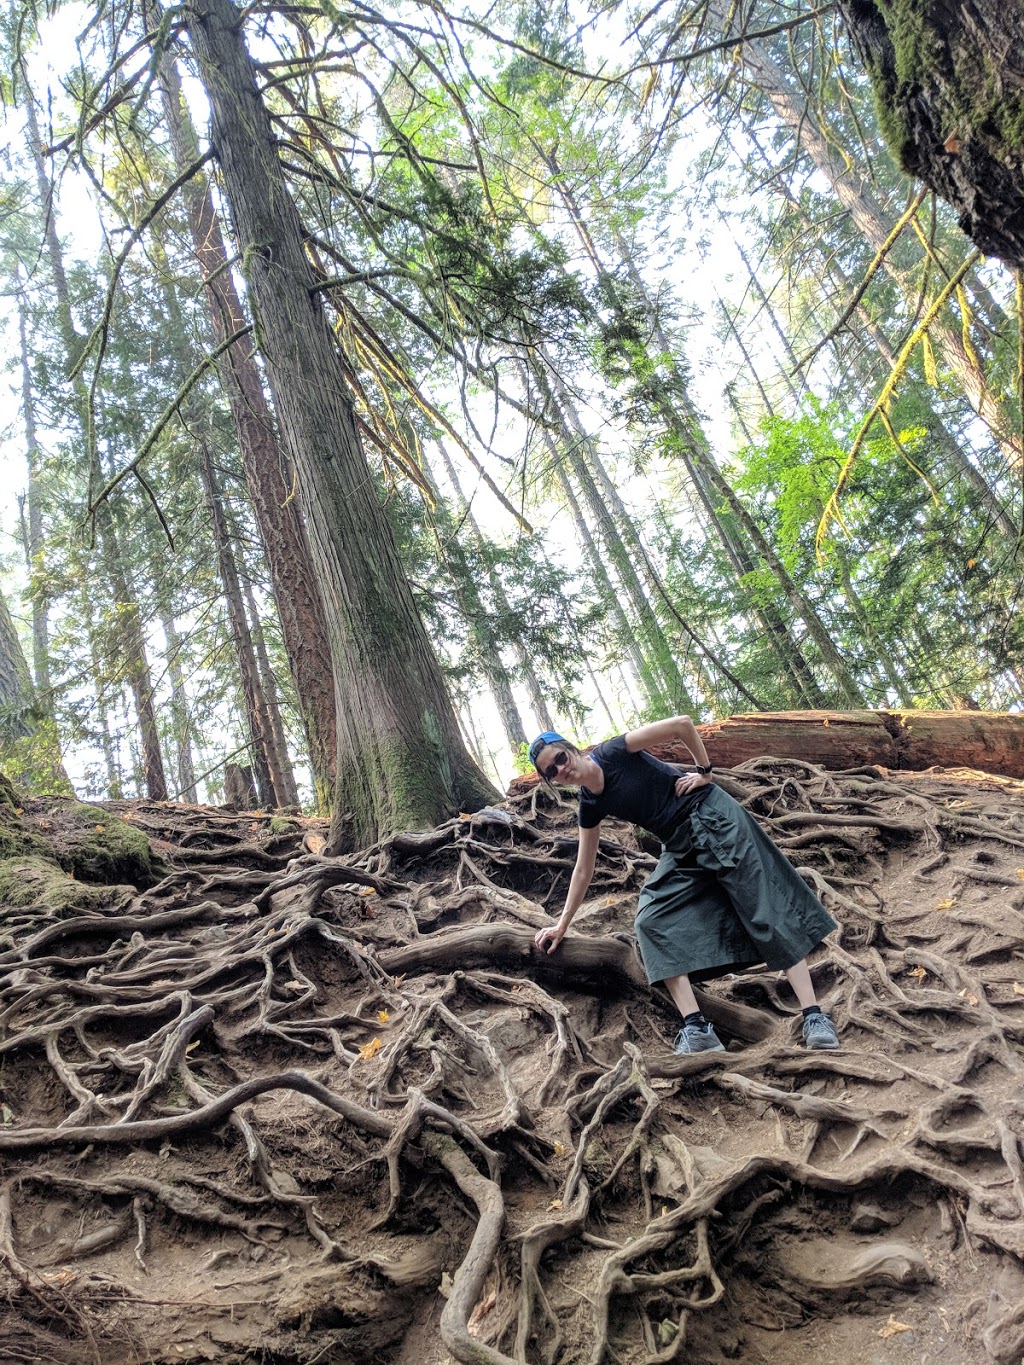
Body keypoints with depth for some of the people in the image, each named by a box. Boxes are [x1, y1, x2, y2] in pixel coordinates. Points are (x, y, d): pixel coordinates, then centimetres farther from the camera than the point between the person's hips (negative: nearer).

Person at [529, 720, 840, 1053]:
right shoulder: (590, 807, 2)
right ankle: (696, 1029, -10)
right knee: (651, 921, -9)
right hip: (680, 848, 6)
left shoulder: (614, 752, -15)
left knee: (766, 907, -9)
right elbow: (583, 869, 11)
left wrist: (705, 771, -9)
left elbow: (682, 724, -14)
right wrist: (562, 924, 15)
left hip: (712, 818, -6)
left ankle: (814, 1017, -5)